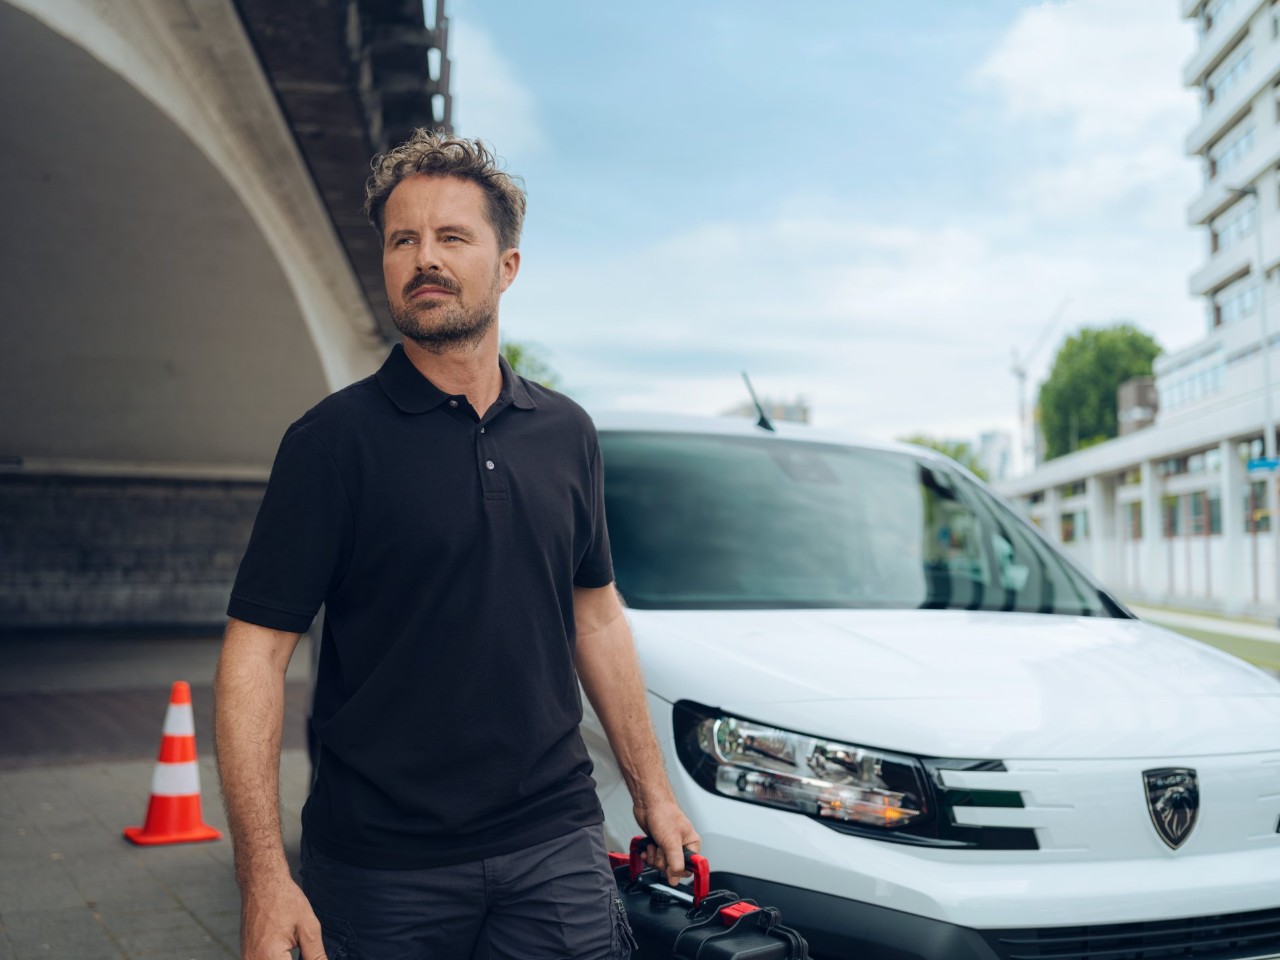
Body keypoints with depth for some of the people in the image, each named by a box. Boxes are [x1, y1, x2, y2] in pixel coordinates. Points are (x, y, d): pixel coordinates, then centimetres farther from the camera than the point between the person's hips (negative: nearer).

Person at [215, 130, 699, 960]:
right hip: (380, 872, -3)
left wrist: (653, 791, 14)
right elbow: (256, 651, -11)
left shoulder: (567, 432, 7)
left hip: (555, 848, 3)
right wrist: (264, 876, -18)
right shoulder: (335, 438, -7)